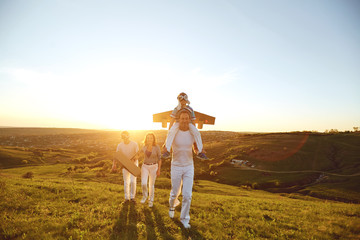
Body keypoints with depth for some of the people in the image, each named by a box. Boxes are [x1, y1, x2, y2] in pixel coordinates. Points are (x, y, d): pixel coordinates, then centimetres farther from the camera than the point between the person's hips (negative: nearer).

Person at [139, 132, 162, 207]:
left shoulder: (157, 147, -11)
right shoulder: (144, 147, -1)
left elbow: (159, 159, -6)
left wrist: (159, 170, -8)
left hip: (153, 167, -2)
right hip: (145, 166, 3)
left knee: (151, 185, 5)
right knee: (143, 183, -11)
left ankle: (151, 200, 26)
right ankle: (145, 196, 19)